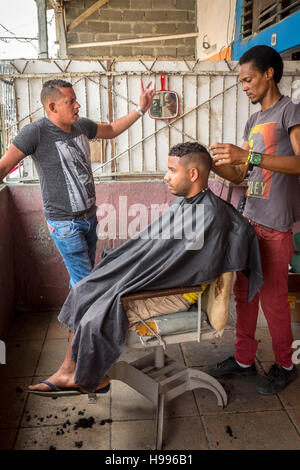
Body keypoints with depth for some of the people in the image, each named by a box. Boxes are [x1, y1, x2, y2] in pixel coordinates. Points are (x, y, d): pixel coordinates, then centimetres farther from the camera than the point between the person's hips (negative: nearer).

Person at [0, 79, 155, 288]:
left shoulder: (82, 125, 4)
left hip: (90, 216, 7)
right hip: (65, 223, -7)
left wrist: (141, 109, 16)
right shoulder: (36, 132, -16)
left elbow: (112, 130, 21)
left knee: (85, 273, 19)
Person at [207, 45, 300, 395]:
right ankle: (244, 359, 28)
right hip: (250, 220, 7)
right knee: (244, 292, 12)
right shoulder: (253, 122, 18)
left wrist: (249, 157, -26)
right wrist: (211, 164, 1)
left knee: (272, 299, 3)